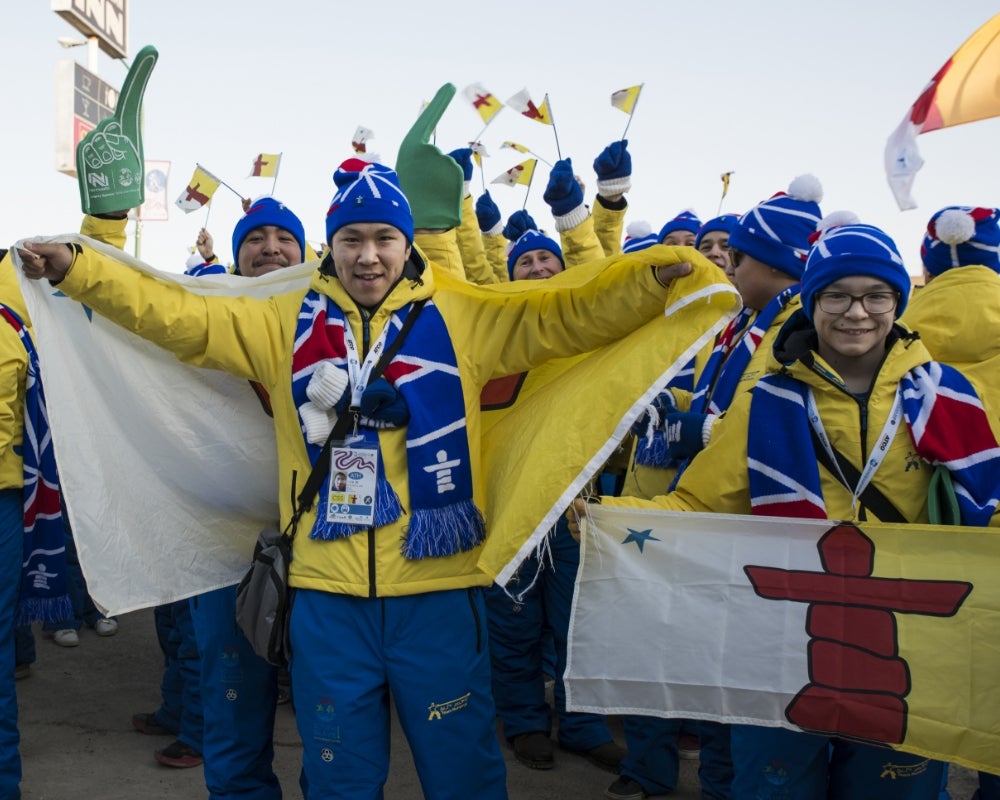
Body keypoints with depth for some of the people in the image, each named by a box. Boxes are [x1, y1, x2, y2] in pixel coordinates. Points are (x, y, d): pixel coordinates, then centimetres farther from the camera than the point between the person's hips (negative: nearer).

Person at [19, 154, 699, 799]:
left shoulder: (463, 317, 2)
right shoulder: (283, 323, 6)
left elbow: (570, 314, 0)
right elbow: (179, 315, 4)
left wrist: (653, 275, -14)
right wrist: (75, 268, -4)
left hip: (439, 589, -1)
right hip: (328, 595, 2)